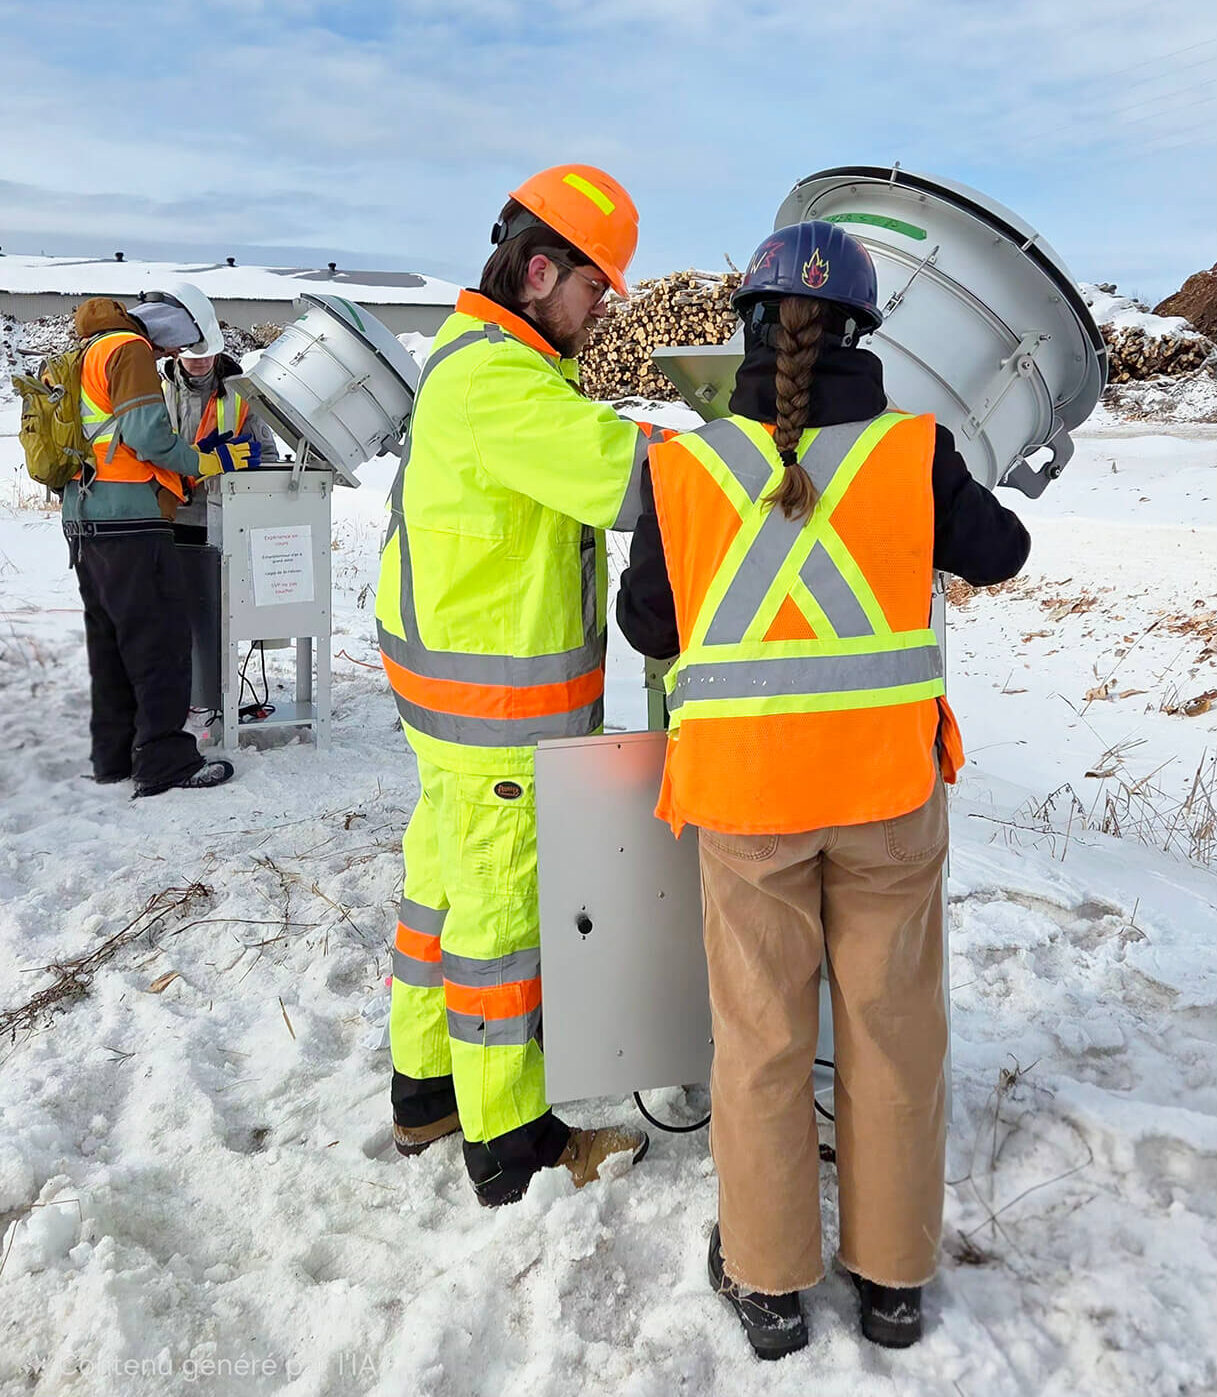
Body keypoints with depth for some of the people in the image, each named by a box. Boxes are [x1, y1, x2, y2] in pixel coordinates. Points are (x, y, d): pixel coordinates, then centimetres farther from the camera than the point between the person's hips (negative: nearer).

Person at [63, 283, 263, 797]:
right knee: (161, 639, -6)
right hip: (127, 518, -10)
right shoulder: (130, 350, -8)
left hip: (86, 518, 10)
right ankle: (165, 760, -5)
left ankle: (114, 755, 20)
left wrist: (191, 458, 14)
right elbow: (146, 434, -19)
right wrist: (205, 462, -5)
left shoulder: (93, 351, 23)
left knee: (110, 638, 14)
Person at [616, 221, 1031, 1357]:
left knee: (760, 1034, 14)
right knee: (892, 1029, 16)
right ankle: (892, 1276, 32)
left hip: (743, 793, 0)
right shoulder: (911, 453, -6)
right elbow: (996, 553, 11)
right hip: (889, 789, 1)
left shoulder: (685, 465, -5)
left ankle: (769, 1282, 29)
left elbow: (648, 624, 4)